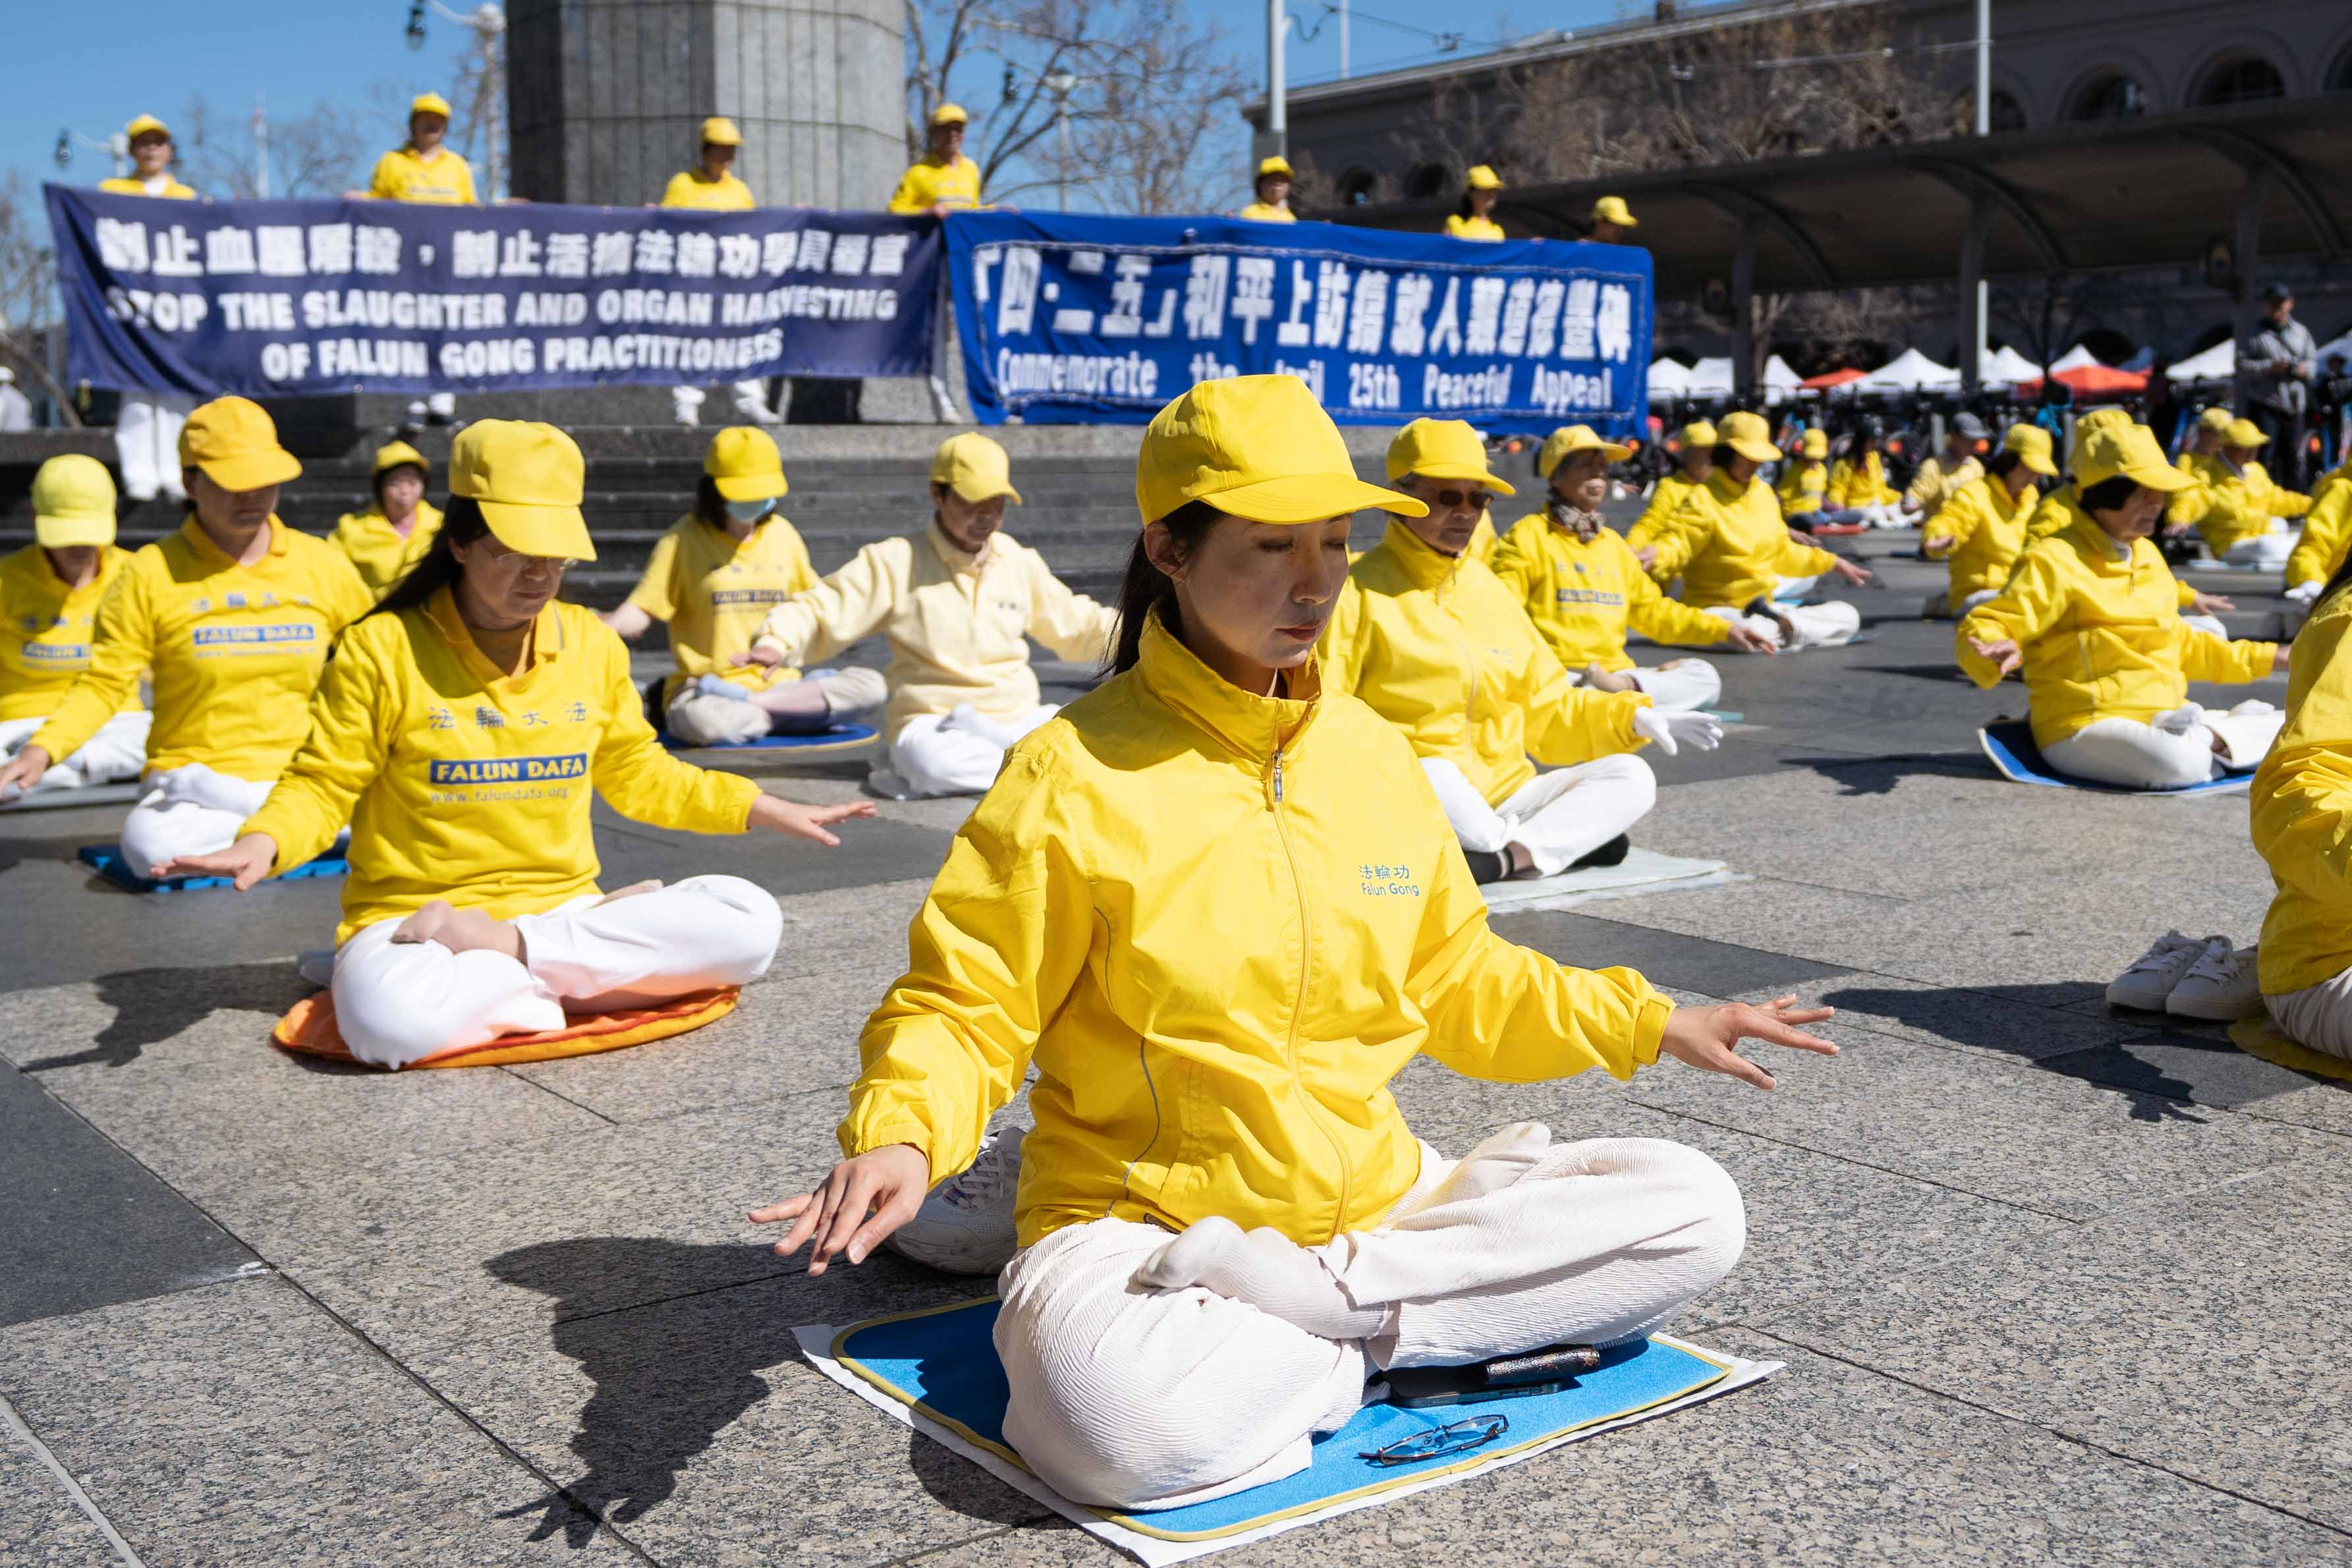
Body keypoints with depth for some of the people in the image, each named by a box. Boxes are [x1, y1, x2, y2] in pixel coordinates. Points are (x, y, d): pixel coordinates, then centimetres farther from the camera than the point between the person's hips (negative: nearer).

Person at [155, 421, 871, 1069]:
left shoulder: (591, 645, 7)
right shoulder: (383, 649, -6)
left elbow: (637, 773, 21)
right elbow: (323, 787, -2)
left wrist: (765, 809, 18)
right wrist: (262, 842, -24)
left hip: (565, 906, 5)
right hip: (411, 913, -4)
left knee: (750, 921, -21)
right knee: (391, 1021, -42)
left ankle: (506, 948, -17)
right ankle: (577, 978, -16)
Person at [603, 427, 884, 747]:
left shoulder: (782, 533, 11)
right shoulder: (685, 539, -1)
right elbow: (640, 612, -7)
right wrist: (593, 627, -26)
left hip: (777, 685, 4)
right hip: (703, 690, -4)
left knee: (870, 687, -22)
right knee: (703, 721, -43)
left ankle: (748, 705, -19)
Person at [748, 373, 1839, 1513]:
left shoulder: (1370, 751, 7)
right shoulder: (1077, 772, -10)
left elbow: (1453, 982, 18)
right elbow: (964, 1006, -9)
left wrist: (1650, 1024, 11)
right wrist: (900, 1136, -29)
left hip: (1375, 1203, 6)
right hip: (1138, 1220, -5)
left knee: (1696, 1212, -8)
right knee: (1133, 1430, -39)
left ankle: (1309, 1299, -13)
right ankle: (1375, 1344, -9)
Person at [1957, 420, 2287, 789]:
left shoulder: (2149, 556, 16)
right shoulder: (2058, 561, -11)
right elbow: (1982, 628, -16)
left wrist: (2264, 658, 30)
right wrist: (2001, 651, -40)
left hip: (2167, 718, 7)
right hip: (2086, 728, -7)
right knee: (2177, 762, -37)